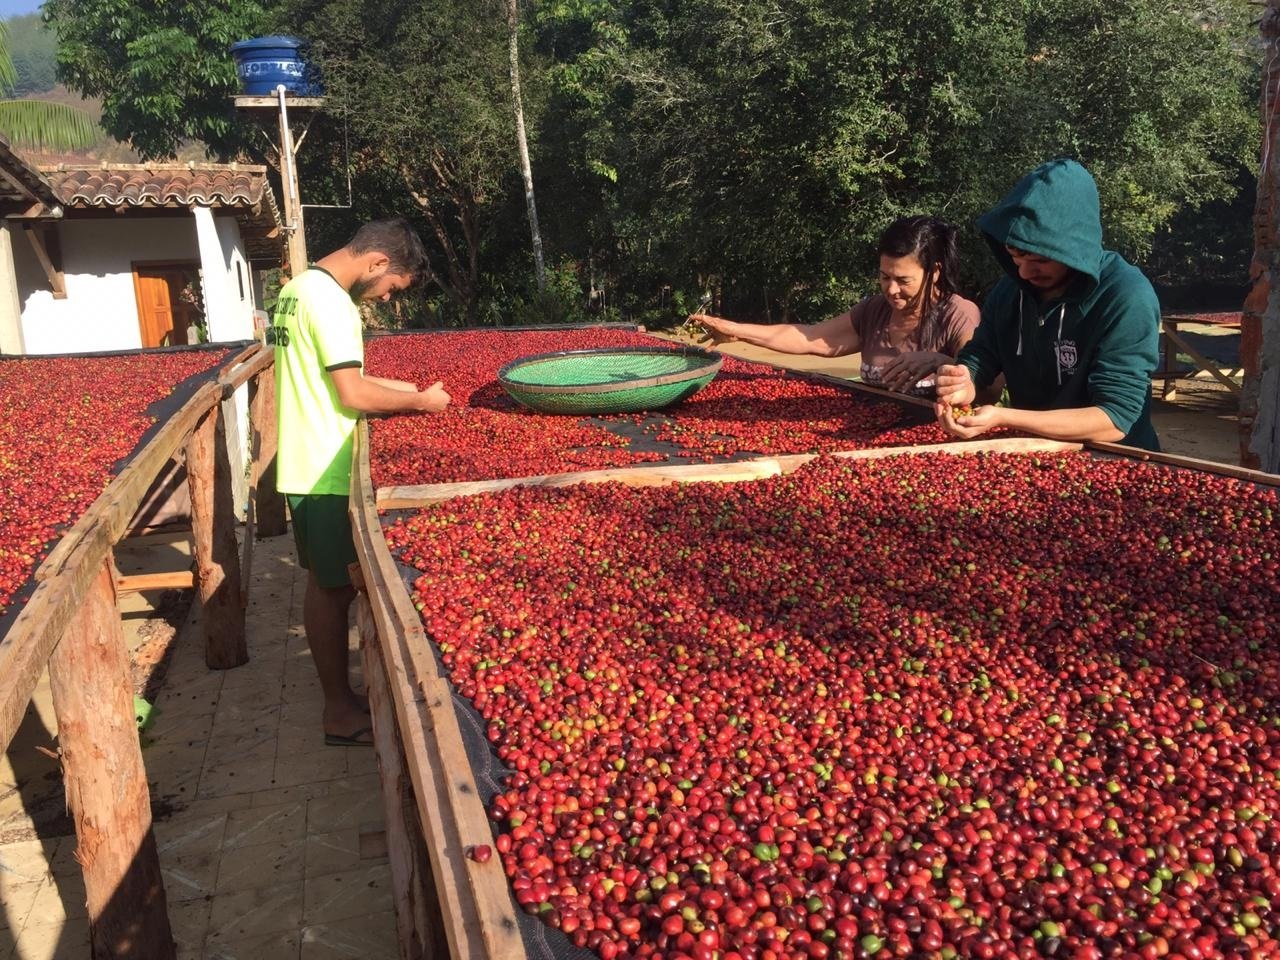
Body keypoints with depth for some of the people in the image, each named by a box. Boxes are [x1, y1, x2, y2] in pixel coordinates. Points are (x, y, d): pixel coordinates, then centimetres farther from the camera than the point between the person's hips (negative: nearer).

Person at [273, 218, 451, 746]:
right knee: (334, 588, 0)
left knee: (328, 584, 16)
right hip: (325, 472, -10)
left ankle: (339, 697, 28)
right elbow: (353, 394, -21)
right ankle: (341, 712, 11)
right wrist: (420, 401, -8)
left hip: (306, 465, 10)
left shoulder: (301, 286, 14)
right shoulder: (329, 300, -18)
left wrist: (401, 389, 13)